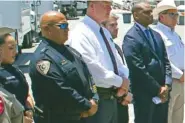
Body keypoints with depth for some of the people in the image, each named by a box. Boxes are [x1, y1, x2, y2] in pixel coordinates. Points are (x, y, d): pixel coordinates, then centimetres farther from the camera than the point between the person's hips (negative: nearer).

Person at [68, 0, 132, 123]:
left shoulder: (105, 32, 13)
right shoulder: (81, 33, -16)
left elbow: (116, 61, 16)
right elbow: (92, 67, -25)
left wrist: (124, 80, -4)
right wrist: (120, 81, -15)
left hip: (112, 97, 9)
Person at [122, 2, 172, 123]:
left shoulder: (156, 35, 13)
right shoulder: (131, 38, -13)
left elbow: (166, 61, 11)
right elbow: (138, 69, -19)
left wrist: (167, 85, -4)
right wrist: (157, 89, -14)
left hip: (163, 92, 7)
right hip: (144, 93, -7)